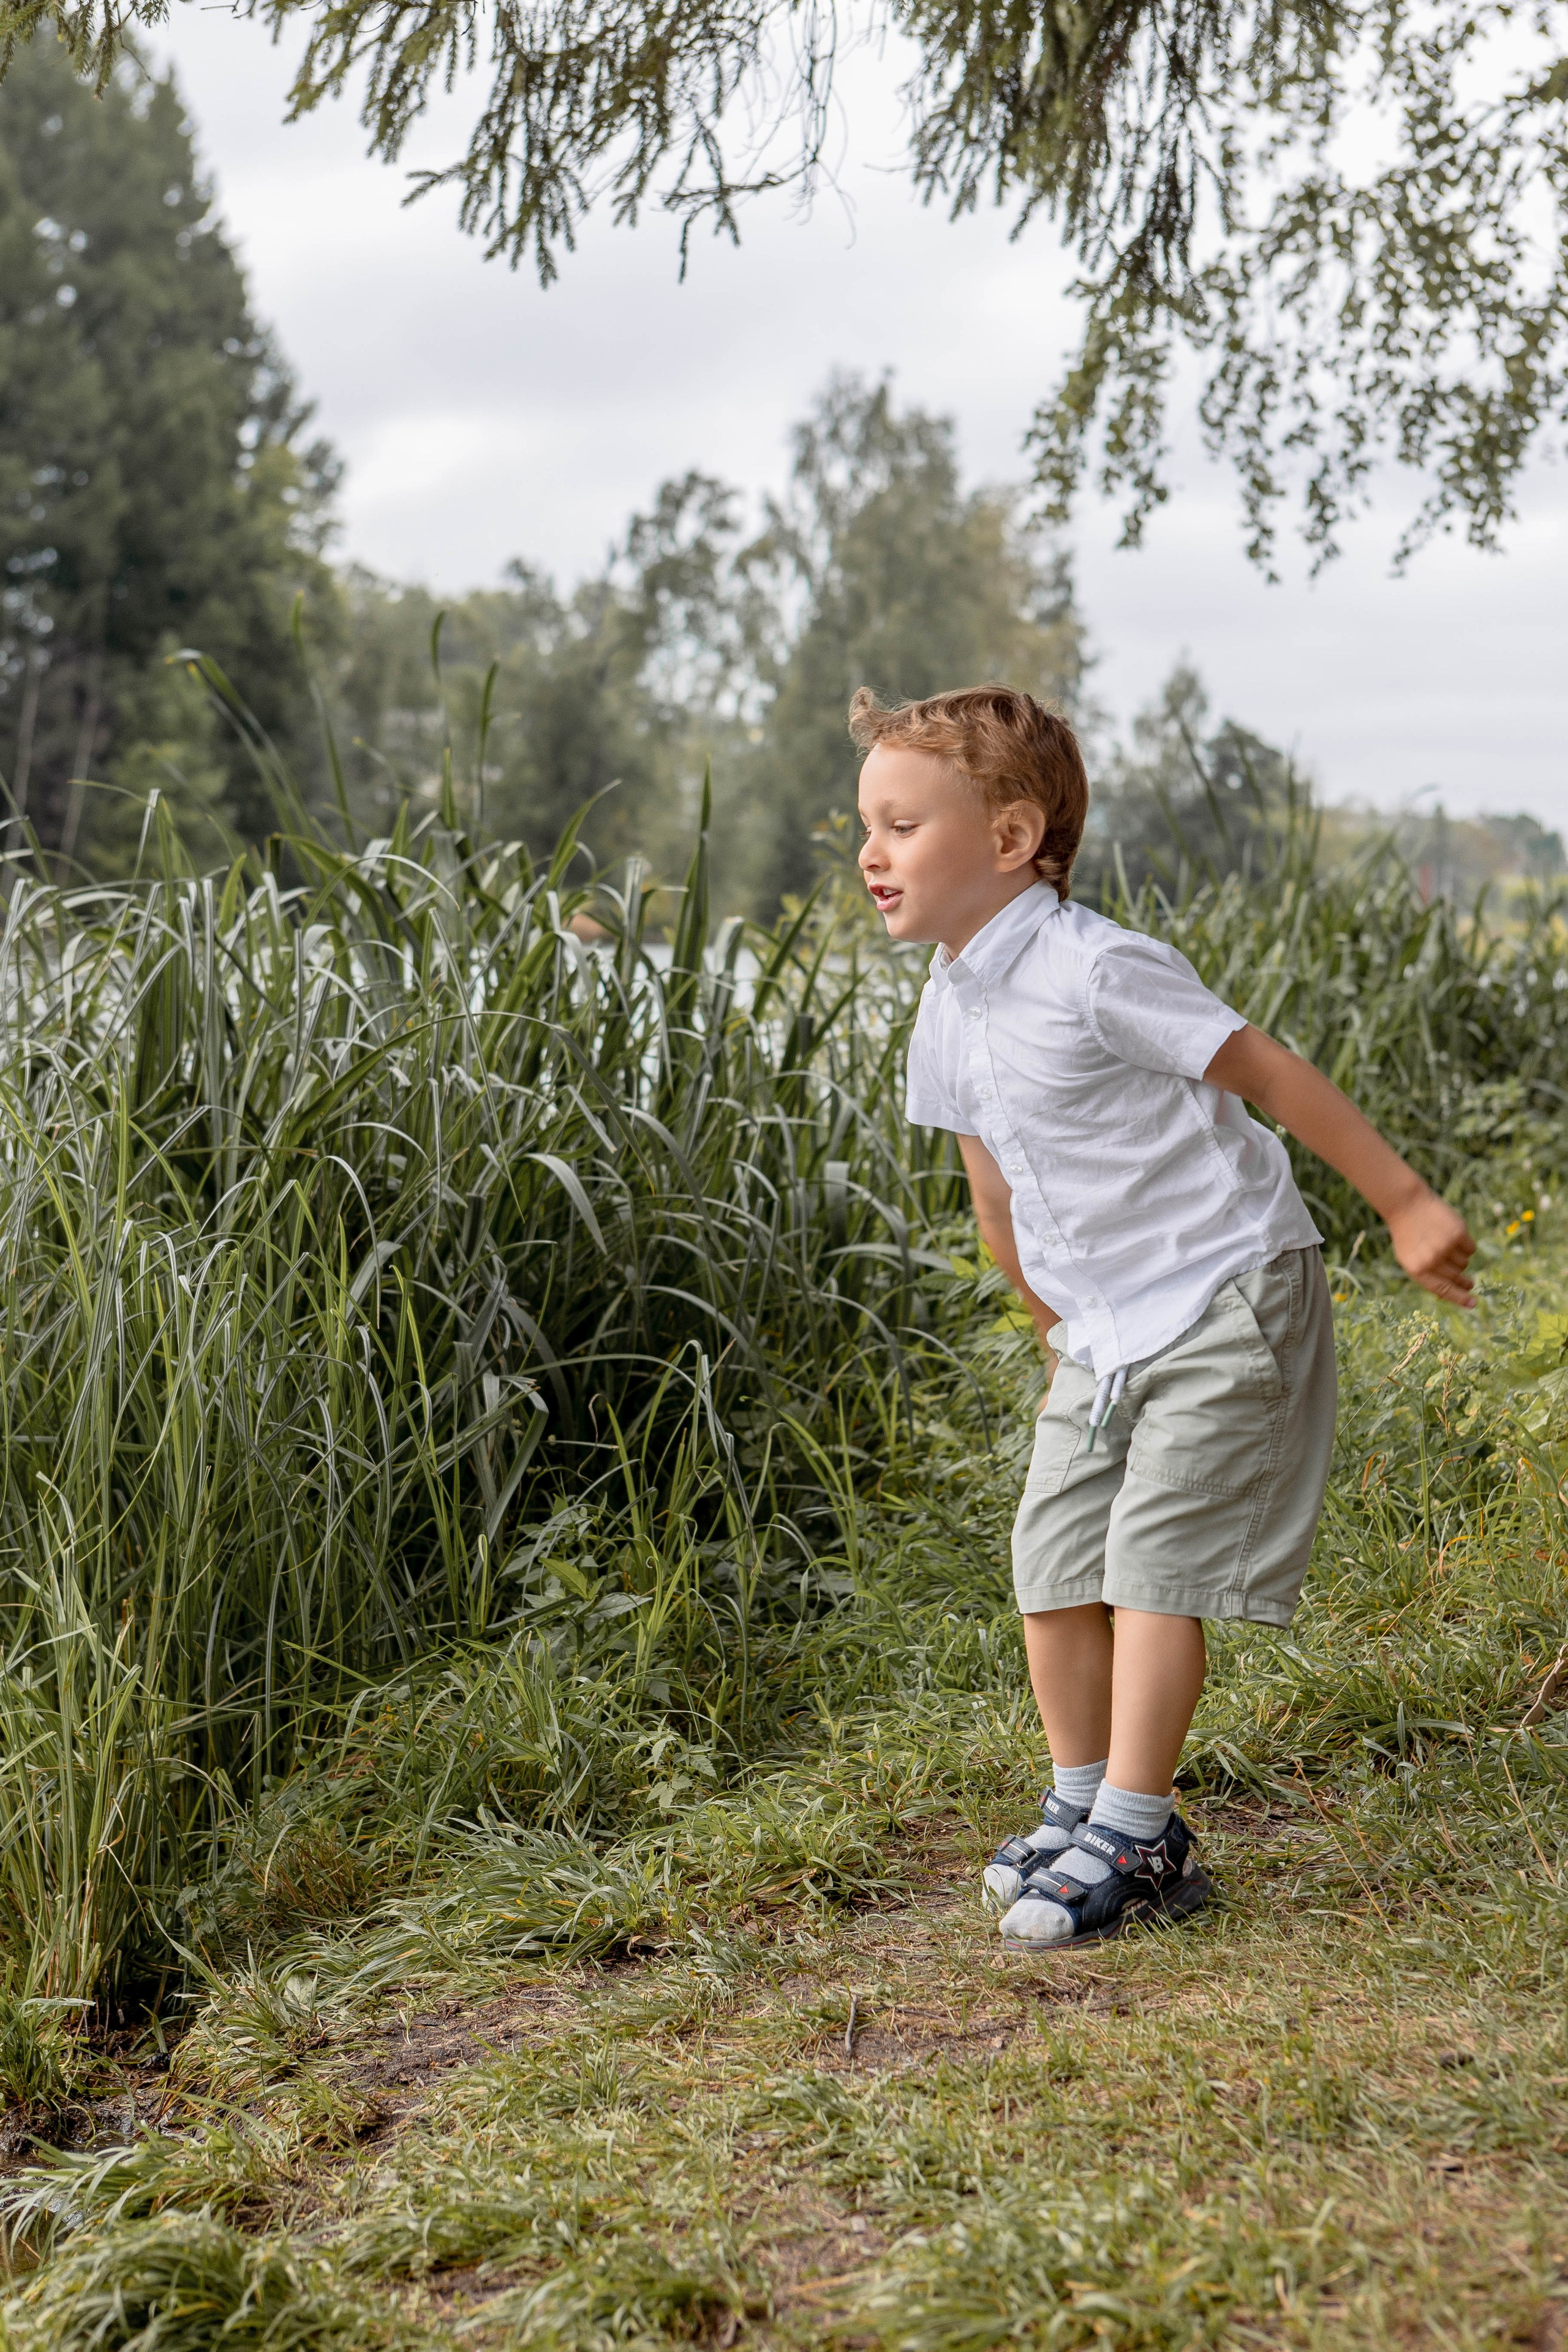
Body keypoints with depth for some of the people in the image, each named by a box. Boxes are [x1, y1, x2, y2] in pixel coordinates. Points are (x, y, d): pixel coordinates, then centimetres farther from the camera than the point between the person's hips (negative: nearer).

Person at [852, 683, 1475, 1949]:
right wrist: (1059, 1321, 23)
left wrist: (1407, 1205, -11)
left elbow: (1273, 1075, -16)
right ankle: (1079, 1805, 22)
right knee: (1053, 1569, 5)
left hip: (1227, 1302, -8)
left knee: (1151, 1565, -8)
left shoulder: (1096, 970, -21)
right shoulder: (947, 1014, 5)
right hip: (1102, 1332, 8)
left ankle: (1137, 1843, 2)